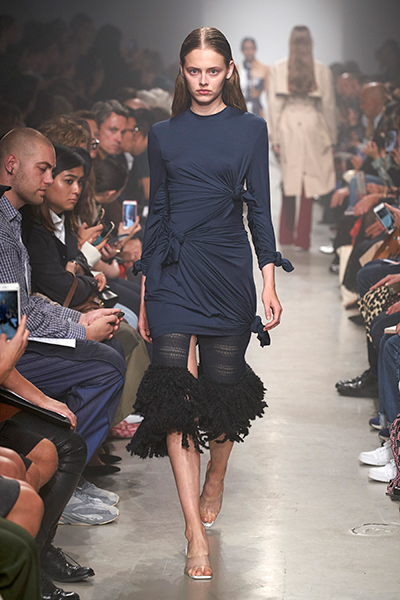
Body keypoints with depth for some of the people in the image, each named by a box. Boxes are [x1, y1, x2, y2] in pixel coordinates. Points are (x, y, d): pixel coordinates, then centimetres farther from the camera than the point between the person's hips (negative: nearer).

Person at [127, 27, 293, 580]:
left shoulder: (250, 129, 7)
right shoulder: (163, 136, 11)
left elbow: (260, 208, 6)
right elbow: (157, 213, 13)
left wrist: (269, 279, -2)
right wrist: (145, 293, 11)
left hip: (229, 269, 0)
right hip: (174, 273, 1)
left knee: (223, 385, 5)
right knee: (176, 394, -11)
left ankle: (215, 482, 36)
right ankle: (196, 536, -12)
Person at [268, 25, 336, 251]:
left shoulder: (278, 69, -1)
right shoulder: (322, 70, -3)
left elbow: (274, 105, 0)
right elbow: (329, 106, 2)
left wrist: (275, 137, 6)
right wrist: (331, 137, 11)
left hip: (287, 128, 2)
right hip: (313, 129, -1)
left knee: (288, 182, 13)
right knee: (309, 185, 3)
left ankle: (286, 235, 21)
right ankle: (303, 238, 3)